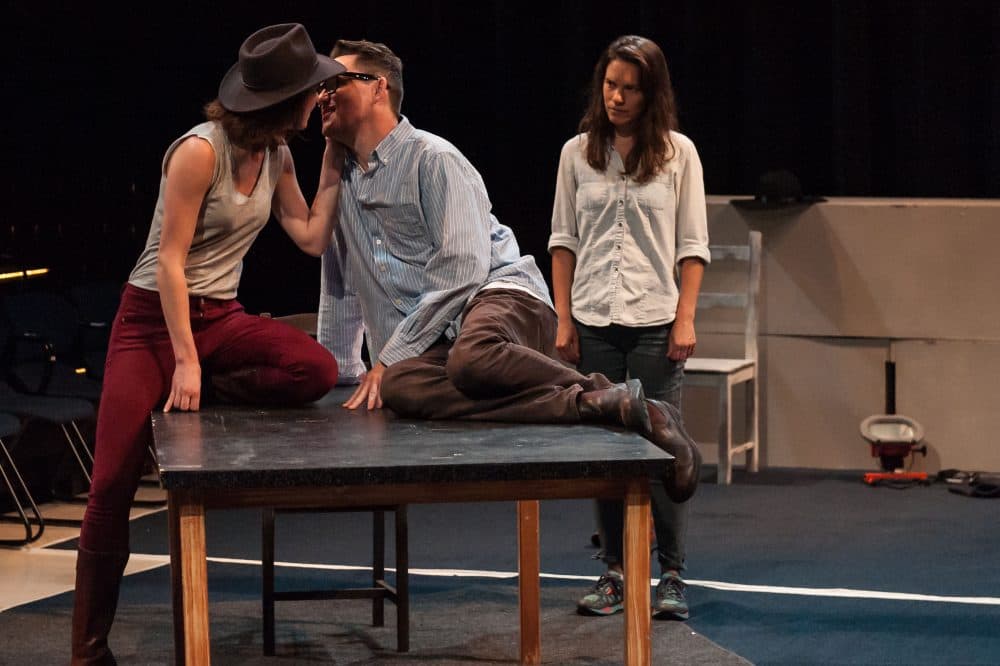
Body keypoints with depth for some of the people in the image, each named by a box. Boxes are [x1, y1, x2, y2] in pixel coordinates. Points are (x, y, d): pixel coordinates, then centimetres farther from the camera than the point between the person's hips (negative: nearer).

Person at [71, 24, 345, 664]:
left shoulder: (277, 156, 3)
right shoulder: (200, 150, -19)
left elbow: (314, 238, 4)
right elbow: (170, 259, -19)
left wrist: (333, 164, 0)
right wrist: (186, 360, -21)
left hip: (221, 316, 6)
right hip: (153, 316, -6)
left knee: (318, 369, -27)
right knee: (112, 487, -10)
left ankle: (196, 397, -5)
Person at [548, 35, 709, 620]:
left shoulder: (678, 153, 2)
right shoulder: (578, 153, 7)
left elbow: (692, 244, 2)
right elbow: (564, 240, 9)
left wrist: (685, 319, -6)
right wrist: (564, 320, 3)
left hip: (654, 324, -2)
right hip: (593, 324, 2)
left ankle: (673, 577, 2)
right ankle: (615, 572, 13)